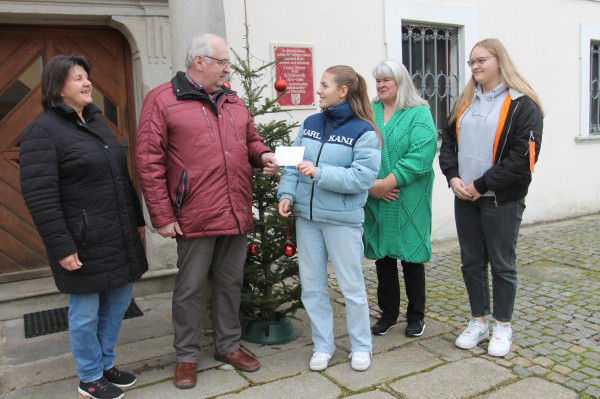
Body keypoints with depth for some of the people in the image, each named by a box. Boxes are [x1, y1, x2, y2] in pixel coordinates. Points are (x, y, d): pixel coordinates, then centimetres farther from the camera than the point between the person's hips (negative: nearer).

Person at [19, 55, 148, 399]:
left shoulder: (97, 122, 14)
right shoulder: (43, 130, -10)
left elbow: (123, 177, 19)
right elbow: (39, 196, -16)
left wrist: (138, 220, 17)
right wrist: (61, 247, -19)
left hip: (120, 238, 8)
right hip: (84, 244, -8)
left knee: (120, 300, 16)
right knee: (86, 312, 6)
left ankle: (105, 363, 36)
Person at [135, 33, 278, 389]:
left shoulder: (232, 101, 13)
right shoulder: (162, 100, -4)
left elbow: (251, 139, 25)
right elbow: (149, 162, -7)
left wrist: (262, 154, 0)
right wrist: (162, 216, -10)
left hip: (237, 214, 6)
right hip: (195, 217, -5)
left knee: (230, 283, 16)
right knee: (190, 288, 7)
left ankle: (229, 345, 34)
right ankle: (187, 356, 26)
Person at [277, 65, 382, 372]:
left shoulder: (363, 132, -9)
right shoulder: (310, 124, 8)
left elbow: (363, 177, -17)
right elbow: (293, 163, 9)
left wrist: (319, 173, -23)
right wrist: (287, 194, -6)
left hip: (342, 219, -5)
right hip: (306, 216, 6)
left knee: (351, 285, 8)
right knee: (312, 286, 12)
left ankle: (361, 346, 28)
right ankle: (323, 346, 29)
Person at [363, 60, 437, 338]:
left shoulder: (419, 114, -3)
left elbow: (421, 155, -15)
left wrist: (389, 182, -19)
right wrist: (369, 185, -13)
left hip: (409, 200, -3)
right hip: (375, 200, 4)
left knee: (411, 257, 6)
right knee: (382, 256, 12)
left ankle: (416, 315, 24)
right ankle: (388, 312, 28)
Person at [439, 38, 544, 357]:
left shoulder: (522, 104, -8)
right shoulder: (465, 102, 12)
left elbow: (523, 155, -15)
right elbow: (447, 140, 11)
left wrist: (482, 185, -17)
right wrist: (453, 177, -6)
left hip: (502, 200, -5)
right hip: (465, 199, 6)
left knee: (502, 264, 7)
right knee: (471, 262, 13)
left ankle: (503, 327, 24)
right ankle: (478, 322, 29)